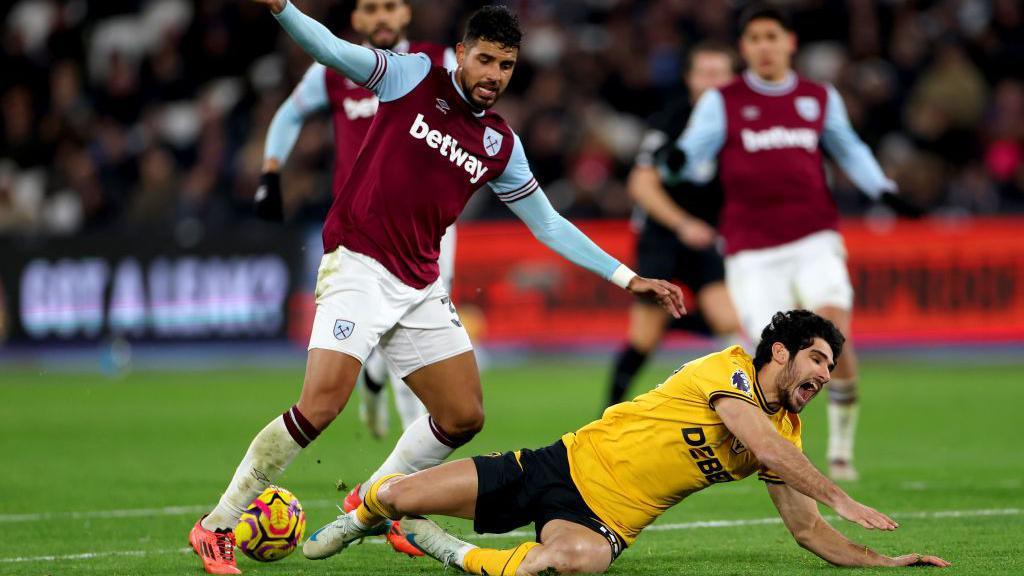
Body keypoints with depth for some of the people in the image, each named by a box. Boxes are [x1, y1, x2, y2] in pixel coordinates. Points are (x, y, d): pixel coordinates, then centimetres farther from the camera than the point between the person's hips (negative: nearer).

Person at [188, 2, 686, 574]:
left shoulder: (502, 145, 11)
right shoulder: (413, 76, -1)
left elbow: (548, 224, 20)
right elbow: (333, 49, -13)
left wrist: (627, 278, 17)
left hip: (420, 288, 6)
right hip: (358, 267, -6)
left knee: (463, 417, 5)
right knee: (322, 403, -22)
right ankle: (217, 526, -10)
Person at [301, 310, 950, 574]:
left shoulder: (788, 430, 8)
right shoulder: (727, 370, -10)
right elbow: (766, 445, -27)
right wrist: (842, 498, -31)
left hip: (610, 517, 3)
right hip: (572, 465, -3)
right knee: (399, 494, -9)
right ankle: (367, 511, 31)